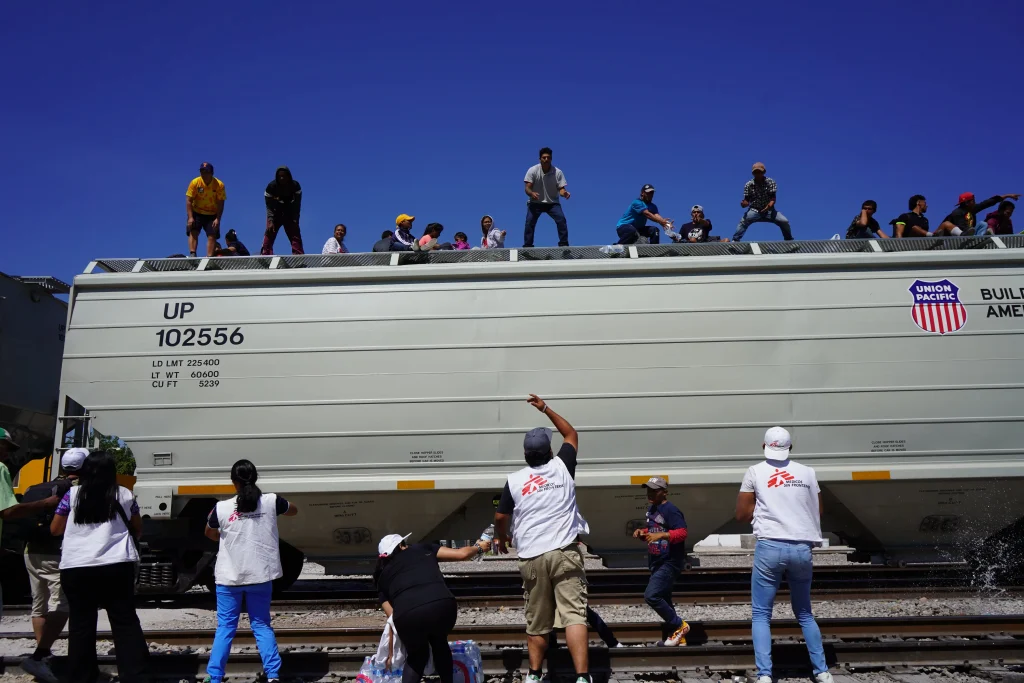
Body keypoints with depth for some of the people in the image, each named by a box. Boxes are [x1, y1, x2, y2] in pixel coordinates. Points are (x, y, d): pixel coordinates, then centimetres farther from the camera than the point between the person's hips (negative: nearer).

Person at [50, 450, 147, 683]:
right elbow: (137, 530, 18)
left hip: (76, 568, 0)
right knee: (125, 622, 4)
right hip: (117, 565, 0)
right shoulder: (125, 495, 6)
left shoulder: (72, 494, 5)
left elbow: (55, 529, 14)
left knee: (81, 624, 10)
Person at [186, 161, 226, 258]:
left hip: (212, 215, 0)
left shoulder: (219, 185, -14)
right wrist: (190, 217, -19)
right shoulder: (195, 182, -13)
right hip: (196, 213, 0)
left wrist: (217, 219, -19)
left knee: (212, 236, -8)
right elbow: (189, 200, -11)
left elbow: (220, 203, -11)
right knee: (193, 233, -15)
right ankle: (192, 254, -21)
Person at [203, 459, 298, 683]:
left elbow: (209, 534, 13)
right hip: (260, 575, 1)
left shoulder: (222, 508, -8)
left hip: (229, 577, -1)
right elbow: (293, 510, 17)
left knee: (225, 627, 11)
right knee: (261, 625, 11)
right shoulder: (271, 502, -5)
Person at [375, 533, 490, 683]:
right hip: (442, 606, 0)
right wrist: (479, 547, 45)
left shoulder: (383, 577, 30)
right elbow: (462, 554, 25)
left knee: (416, 655, 30)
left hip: (408, 615, 1)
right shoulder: (422, 549, 28)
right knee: (439, 642, 33)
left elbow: (392, 617, 26)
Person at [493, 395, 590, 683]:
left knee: (537, 621, 14)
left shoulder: (514, 480, 4)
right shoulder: (562, 466, 4)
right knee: (574, 615, -9)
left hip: (531, 558, 2)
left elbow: (500, 516, 14)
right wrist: (545, 409, 27)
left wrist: (500, 538, 35)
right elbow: (571, 434, 22)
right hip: (565, 552, -2)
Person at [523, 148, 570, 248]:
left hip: (552, 203, 1)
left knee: (561, 219, -20)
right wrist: (532, 193, -40)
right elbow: (527, 188, -16)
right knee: (529, 222, -19)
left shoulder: (558, 172, -12)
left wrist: (564, 193, -36)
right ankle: (527, 246, -11)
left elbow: (561, 188, -11)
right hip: (535, 202, 0)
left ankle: (564, 244, -12)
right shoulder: (532, 170, -13)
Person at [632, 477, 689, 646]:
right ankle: (675, 636, 25)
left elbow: (682, 533, -25)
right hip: (656, 562, 10)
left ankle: (679, 626, -2)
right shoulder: (651, 509, 12)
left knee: (651, 595, -18)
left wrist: (661, 535, -36)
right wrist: (642, 533, 4)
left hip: (669, 562, -10)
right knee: (663, 599, 14)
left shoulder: (671, 510, -16)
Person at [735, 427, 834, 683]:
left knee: (761, 614, 6)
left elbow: (741, 515, 4)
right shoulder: (807, 473, 9)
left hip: (770, 547, -3)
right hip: (802, 548, 3)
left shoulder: (755, 472, 2)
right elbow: (817, 513, 18)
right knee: (804, 613, 20)